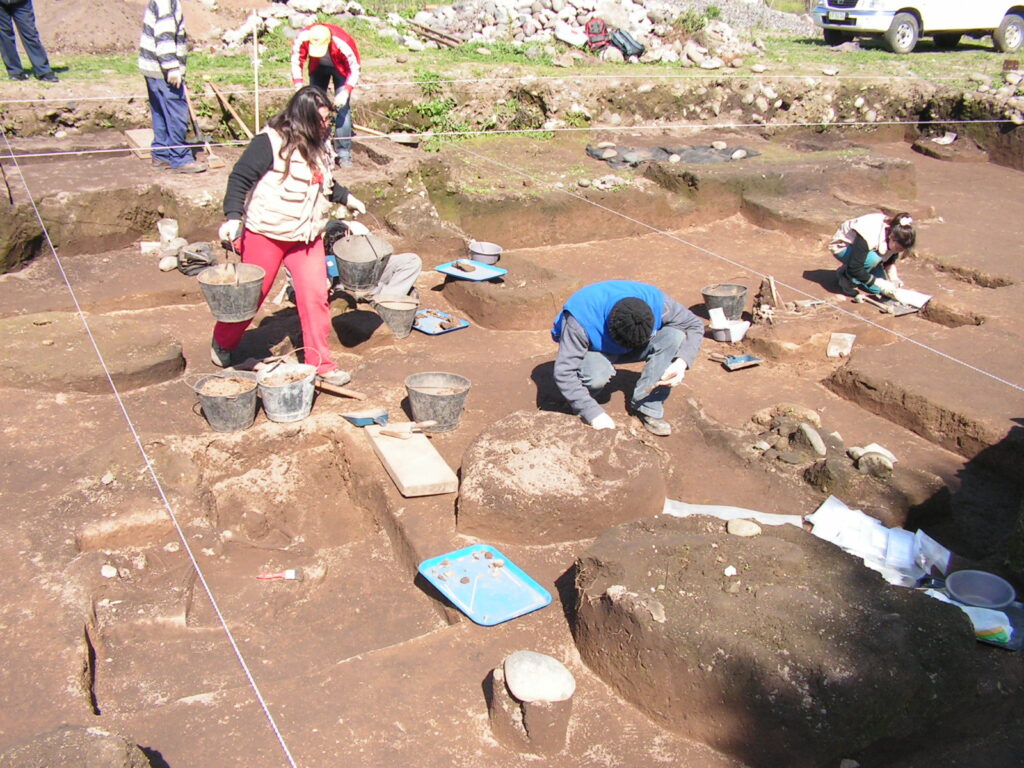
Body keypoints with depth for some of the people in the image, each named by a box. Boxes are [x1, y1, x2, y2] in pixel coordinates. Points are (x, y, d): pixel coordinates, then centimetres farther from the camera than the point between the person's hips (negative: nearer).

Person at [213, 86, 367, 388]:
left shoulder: (321, 145, 6)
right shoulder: (271, 142, -17)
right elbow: (240, 178, -18)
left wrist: (345, 197, 25)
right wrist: (233, 217, -28)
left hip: (308, 236, 6)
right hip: (266, 234, -5)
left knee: (316, 296, -1)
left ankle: (321, 363, 9)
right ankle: (222, 344, 33)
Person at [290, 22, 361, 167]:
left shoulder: (343, 43, -39)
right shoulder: (302, 38, -32)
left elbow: (354, 69, -27)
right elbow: (296, 62, -17)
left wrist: (345, 93, -36)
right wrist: (299, 88, -26)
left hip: (341, 69, -3)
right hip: (318, 68, 3)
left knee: (342, 108, -14)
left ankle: (344, 153, -10)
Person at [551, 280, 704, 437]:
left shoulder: (655, 301, -29)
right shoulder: (580, 321, -38)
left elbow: (695, 325, -14)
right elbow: (564, 372, -36)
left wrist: (681, 362, -31)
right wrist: (593, 413, -35)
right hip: (595, 350, -3)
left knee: (674, 336, -26)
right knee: (597, 375, -40)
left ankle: (646, 407, -18)